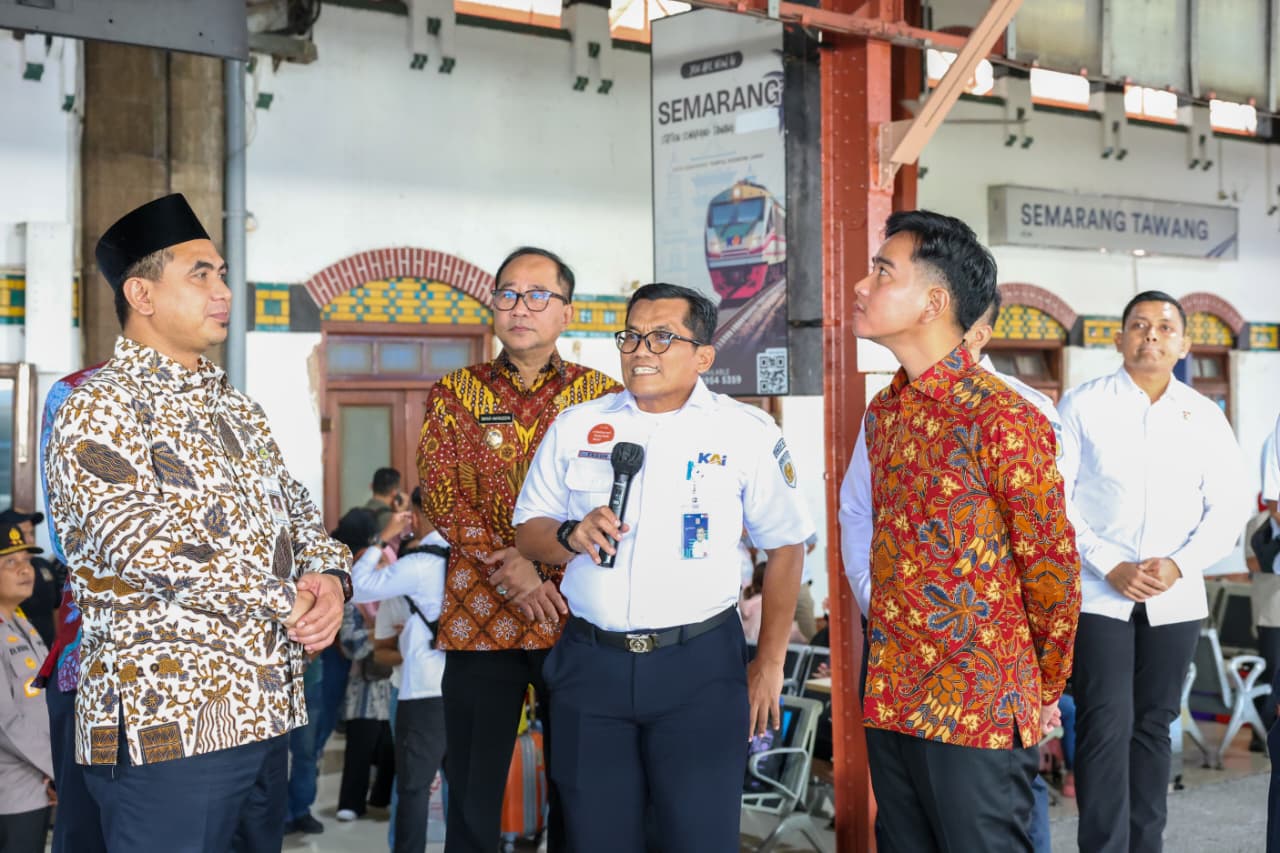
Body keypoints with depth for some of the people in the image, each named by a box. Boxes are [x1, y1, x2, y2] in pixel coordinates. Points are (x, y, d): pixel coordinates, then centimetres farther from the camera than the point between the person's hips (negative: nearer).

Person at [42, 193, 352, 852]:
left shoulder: (234, 406, 19)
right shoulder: (98, 409, -7)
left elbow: (296, 510, 18)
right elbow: (140, 542, -19)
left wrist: (329, 577, -5)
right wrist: (289, 603, -14)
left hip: (268, 715, 8)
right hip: (168, 723, -8)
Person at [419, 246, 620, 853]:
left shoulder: (603, 395, 6)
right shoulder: (455, 394, 8)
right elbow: (440, 494, -2)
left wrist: (542, 561, -14)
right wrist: (508, 568, -15)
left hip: (575, 616, 0)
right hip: (480, 618, 0)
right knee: (473, 793, 3)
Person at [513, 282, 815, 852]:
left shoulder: (747, 433, -1)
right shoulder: (575, 427, 6)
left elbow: (785, 546, 5)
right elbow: (528, 533, 11)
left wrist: (770, 664, 2)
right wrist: (571, 535, -12)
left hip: (699, 663, -2)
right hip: (590, 663, 3)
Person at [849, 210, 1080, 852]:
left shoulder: (1003, 419, -15)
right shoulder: (883, 412, 9)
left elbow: (1051, 570, -9)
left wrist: (1043, 692, 3)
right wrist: (889, 673, 17)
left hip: (980, 709, -7)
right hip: (890, 703, 7)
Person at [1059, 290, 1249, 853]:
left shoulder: (1205, 416, 8)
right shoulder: (1083, 406, 0)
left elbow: (1229, 507, 5)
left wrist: (1180, 564, -10)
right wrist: (1110, 567, -13)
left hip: (1174, 598, 3)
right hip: (1097, 594, -3)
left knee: (1154, 724, 10)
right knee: (1106, 725, -8)